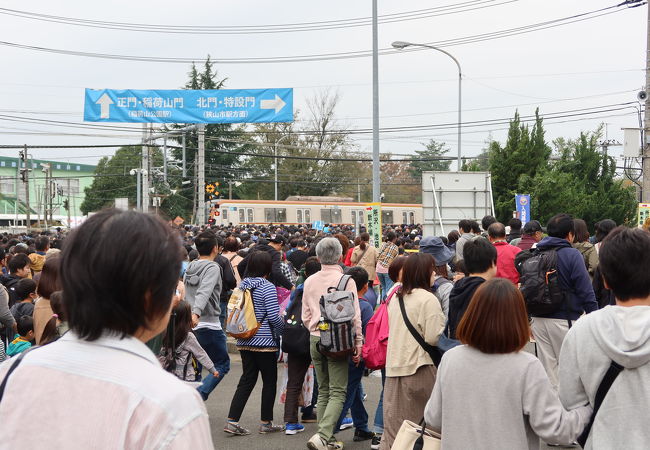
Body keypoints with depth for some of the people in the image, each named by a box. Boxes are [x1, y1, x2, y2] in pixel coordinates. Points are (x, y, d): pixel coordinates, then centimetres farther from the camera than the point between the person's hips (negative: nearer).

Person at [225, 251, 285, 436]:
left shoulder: (242, 285, 7)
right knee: (269, 381, 8)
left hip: (244, 342, 7)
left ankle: (232, 421, 4)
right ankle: (266, 423, 15)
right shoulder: (267, 287, -13)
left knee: (247, 380, 11)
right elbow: (273, 316, -17)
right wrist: (284, 328, 0)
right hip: (264, 342, -7)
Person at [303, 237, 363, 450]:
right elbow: (354, 315, -7)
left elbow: (305, 316, 11)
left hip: (316, 339, 5)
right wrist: (358, 342, 0)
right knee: (337, 393, -2)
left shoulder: (310, 281, 5)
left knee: (323, 391, 14)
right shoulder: (346, 281, -8)